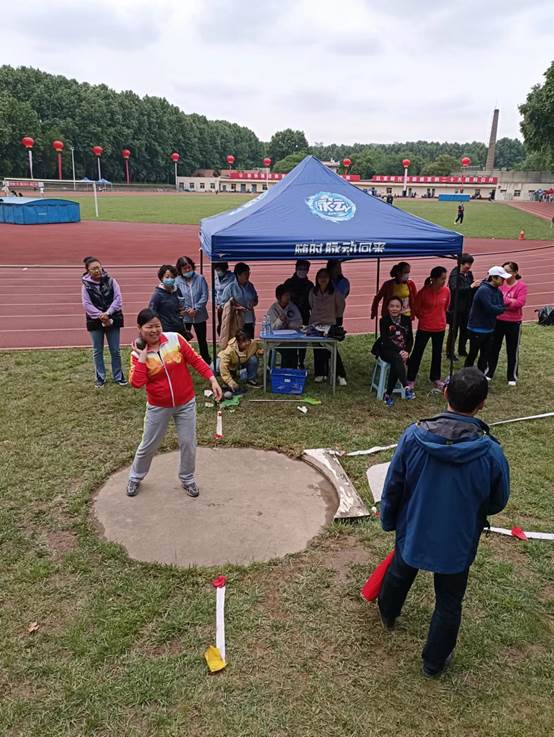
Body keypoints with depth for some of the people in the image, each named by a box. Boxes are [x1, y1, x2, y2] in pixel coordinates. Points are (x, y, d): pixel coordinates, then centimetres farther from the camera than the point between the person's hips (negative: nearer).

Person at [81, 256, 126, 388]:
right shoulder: (86, 285, -4)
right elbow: (87, 304, -10)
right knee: (97, 351, 10)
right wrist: (100, 316, -20)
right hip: (95, 321, 0)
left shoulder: (110, 281, -3)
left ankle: (118, 376, 21)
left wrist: (107, 314, -19)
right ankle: (100, 377, 21)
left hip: (112, 319, 0)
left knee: (115, 350, 8)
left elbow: (118, 298, -8)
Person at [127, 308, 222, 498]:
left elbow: (195, 360, -7)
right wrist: (142, 357, -21)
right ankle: (135, 478, 39)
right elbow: (136, 383, -20)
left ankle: (187, 479, 31)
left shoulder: (175, 339, -10)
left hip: (186, 404, 0)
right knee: (148, 445, 14)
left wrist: (212, 380, -15)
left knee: (188, 443, 8)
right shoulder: (138, 354, -9)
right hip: (158, 407, 0)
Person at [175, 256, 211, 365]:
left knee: (202, 339, 14)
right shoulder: (177, 281, -6)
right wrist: (187, 309, -15)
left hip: (199, 315, 1)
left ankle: (207, 361, 28)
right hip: (184, 316, -1)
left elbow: (204, 296, -7)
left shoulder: (200, 279, -5)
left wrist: (195, 309, -14)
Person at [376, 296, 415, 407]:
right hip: (387, 350, -2)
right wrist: (399, 351, -22)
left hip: (402, 351, 2)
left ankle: (388, 394, -23)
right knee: (397, 358, -36)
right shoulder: (384, 320, -5)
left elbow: (410, 339, 5)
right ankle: (407, 388, -44)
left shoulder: (406, 320, 4)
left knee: (395, 364, -31)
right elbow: (385, 341, -13)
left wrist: (406, 351, -13)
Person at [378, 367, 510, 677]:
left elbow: (393, 486, -11)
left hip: (413, 532, 2)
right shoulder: (491, 452, -25)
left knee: (398, 575, 31)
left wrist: (389, 520, 8)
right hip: (457, 543, -2)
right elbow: (497, 503, -8)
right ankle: (434, 662, 41)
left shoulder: (414, 436, -23)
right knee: (449, 604, 22)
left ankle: (388, 614, 60)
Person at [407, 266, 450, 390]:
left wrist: (439, 318, 13)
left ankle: (435, 377, 33)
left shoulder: (446, 291, -7)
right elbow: (416, 309, -4)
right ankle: (411, 379, 15)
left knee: (437, 353, 16)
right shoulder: (424, 291, -18)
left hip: (440, 327, 4)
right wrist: (425, 318, 6)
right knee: (417, 353, 4)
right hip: (424, 328, -4)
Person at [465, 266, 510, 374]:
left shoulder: (497, 291, 6)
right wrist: (502, 308, -12)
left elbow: (500, 308, 7)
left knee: (486, 355, 11)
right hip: (477, 329, -8)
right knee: (472, 355, 5)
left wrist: (497, 309, -12)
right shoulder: (484, 290, -20)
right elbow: (490, 308, -27)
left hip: (489, 329, 8)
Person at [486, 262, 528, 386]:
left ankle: (512, 377, 20)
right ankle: (489, 372, 26)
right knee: (494, 348, 12)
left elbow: (520, 302, -18)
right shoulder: (500, 283, 1)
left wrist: (502, 301, -15)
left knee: (512, 350, 8)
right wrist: (510, 301, -15)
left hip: (514, 323, -3)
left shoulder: (521, 285, -9)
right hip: (497, 320, 3)